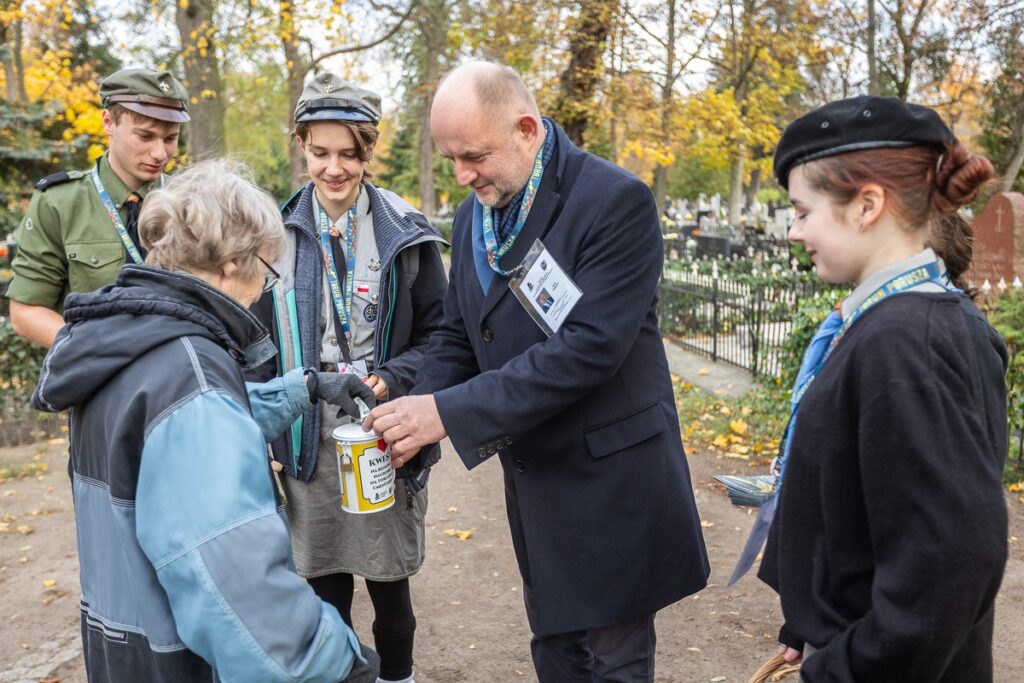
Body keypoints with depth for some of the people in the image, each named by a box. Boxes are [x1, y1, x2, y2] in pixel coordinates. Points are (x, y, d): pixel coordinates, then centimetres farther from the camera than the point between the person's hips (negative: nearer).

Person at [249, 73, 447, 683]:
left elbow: (437, 335, -1)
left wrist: (390, 379, -18)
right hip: (310, 440, 2)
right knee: (324, 588, 12)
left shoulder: (406, 232, -3)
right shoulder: (279, 232, 2)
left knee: (390, 583, 12)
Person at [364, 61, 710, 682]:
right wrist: (417, 414, -9)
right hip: (533, 479, 7)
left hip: (609, 481, -6)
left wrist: (453, 412, -26)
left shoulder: (616, 201, -18)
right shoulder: (474, 216, 5)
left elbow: (590, 345, -26)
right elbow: (457, 338, 10)